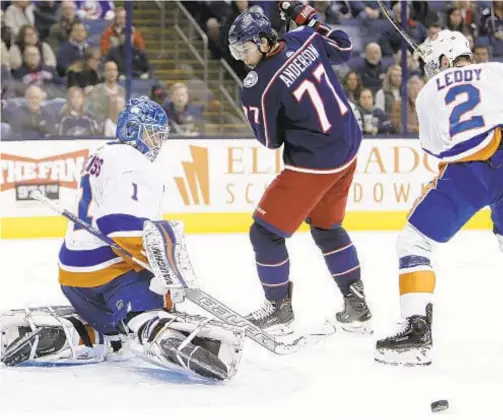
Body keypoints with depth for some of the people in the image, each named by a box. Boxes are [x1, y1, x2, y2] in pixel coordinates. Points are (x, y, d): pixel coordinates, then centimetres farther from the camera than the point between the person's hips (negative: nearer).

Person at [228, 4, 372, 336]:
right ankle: (357, 305, 27)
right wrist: (308, 17, 24)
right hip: (348, 147, 9)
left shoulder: (260, 84, -20)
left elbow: (271, 140, -9)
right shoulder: (305, 39, -3)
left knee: (265, 231, 5)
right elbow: (343, 49, 18)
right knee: (327, 227, 26)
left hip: (314, 162, -9)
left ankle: (280, 310, 16)